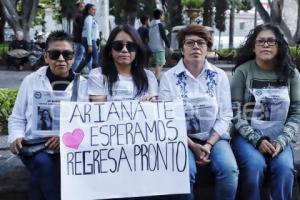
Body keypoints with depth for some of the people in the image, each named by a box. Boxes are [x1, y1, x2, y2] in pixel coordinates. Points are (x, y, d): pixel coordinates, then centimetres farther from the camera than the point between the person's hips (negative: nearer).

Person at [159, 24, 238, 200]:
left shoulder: (220, 76, 4)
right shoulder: (169, 77, -2)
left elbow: (225, 116, 2)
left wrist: (209, 144, -11)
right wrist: (193, 146, -15)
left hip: (214, 137, 2)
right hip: (182, 138, -2)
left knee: (229, 169, -25)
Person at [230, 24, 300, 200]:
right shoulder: (243, 71, -4)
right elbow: (235, 112, -6)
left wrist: (281, 141, -12)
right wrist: (257, 140, -16)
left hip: (278, 138, 2)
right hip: (247, 136, -2)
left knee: (284, 168, -27)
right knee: (255, 165, -30)